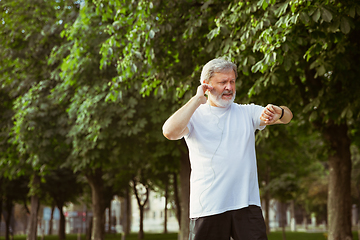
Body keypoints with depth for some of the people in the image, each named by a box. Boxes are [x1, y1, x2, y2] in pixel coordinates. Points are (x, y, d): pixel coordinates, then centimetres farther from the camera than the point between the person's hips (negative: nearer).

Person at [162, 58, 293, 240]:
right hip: (208, 208, -2)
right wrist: (197, 99, -9)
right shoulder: (194, 116, 5)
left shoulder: (247, 112, 13)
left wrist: (278, 112, -21)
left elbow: (287, 116, 4)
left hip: (247, 205, 2)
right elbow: (170, 132, -15)